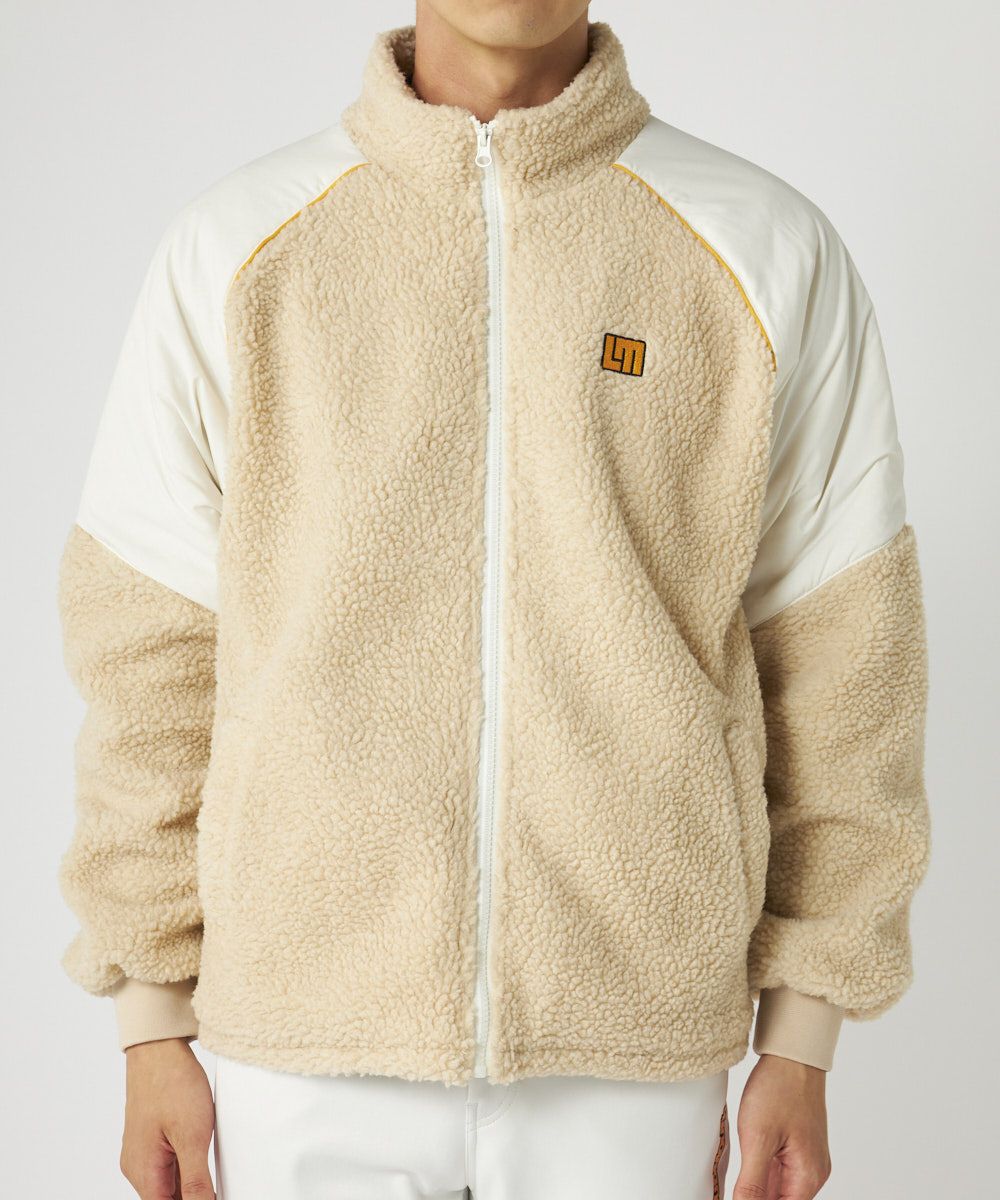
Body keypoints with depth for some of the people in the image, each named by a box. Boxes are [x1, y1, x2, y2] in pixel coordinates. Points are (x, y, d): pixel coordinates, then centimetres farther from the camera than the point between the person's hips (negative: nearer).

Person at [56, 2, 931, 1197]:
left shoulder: (769, 257, -3)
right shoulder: (234, 250, -1)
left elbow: (832, 656, 0)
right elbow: (153, 652, 2)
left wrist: (801, 1047, 1)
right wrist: (152, 1029, 2)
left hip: (630, 1052, 0)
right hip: (309, 1044, 1)